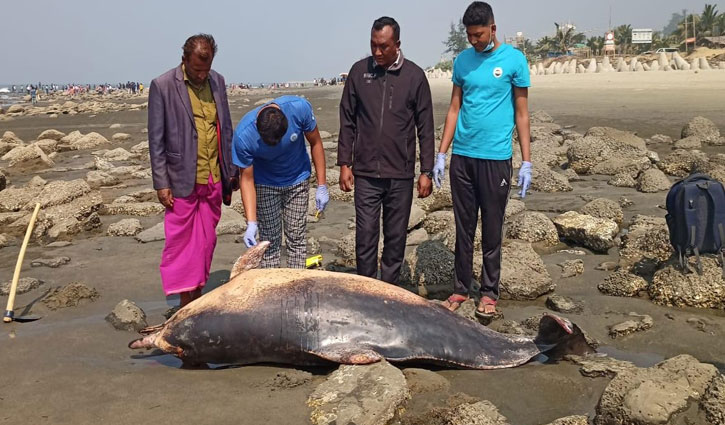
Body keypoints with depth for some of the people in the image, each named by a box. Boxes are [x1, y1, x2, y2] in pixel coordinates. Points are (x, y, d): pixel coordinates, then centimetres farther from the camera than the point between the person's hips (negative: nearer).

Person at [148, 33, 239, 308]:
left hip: (213, 179, 5)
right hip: (182, 180, -5)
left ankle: (198, 294, 23)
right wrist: (161, 183, -9)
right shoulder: (163, 86, -7)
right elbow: (156, 139, -6)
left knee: (206, 241, 11)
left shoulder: (217, 81, 7)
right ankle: (184, 300, 13)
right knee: (180, 240, 3)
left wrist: (232, 170, 13)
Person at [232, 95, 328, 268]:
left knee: (297, 238, 4)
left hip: (298, 180, 1)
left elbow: (315, 143, -13)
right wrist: (251, 223, -26)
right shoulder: (243, 135, -31)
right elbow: (247, 179, -20)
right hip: (265, 184, -1)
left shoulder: (299, 108, -31)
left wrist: (321, 186, -11)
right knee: (269, 241, -1)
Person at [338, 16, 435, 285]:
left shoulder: (414, 76, -2)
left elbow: (425, 127, 1)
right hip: (366, 173, 1)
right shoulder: (359, 71, 2)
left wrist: (426, 171, -1)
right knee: (365, 237, 1)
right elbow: (347, 121, 7)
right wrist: (344, 163, 3)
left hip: (400, 174, 0)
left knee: (396, 238, 8)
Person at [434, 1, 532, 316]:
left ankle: (489, 292, 18)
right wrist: (441, 154, 5)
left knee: (492, 231, 6)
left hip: (495, 158, -3)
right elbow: (454, 109, 11)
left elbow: (521, 114, 0)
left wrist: (526, 162, -3)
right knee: (464, 228, 11)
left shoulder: (514, 60, -2)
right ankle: (461, 288, 22)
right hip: (462, 156, 3)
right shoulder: (463, 60, 8)